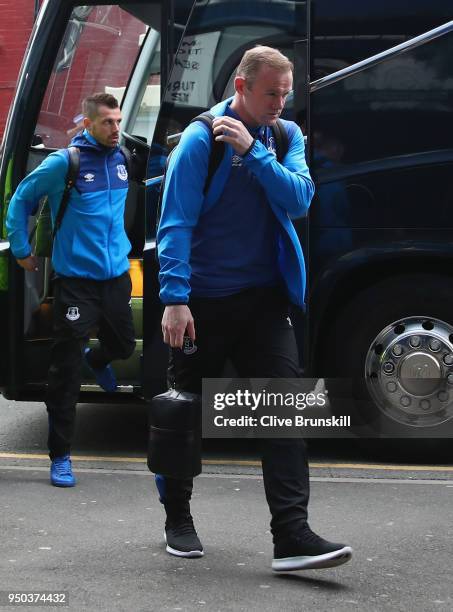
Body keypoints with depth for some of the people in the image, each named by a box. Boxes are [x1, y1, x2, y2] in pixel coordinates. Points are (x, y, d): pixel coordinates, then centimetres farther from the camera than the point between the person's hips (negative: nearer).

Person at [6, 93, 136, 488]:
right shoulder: (65, 162, -11)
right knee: (66, 370, -5)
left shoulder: (121, 159, 6)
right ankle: (60, 456, 3)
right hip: (77, 279, -5)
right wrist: (21, 251, 1)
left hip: (116, 275, 6)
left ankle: (96, 359, 55)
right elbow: (21, 200, 0)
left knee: (124, 346, 17)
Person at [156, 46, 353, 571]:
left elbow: (299, 199, -10)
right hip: (204, 299, -3)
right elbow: (176, 222, -13)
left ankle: (291, 534, -13)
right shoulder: (201, 139, -8)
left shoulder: (286, 137, 7)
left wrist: (252, 151, -18)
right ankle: (178, 519, 28)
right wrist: (174, 297, -20)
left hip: (264, 296, 4)